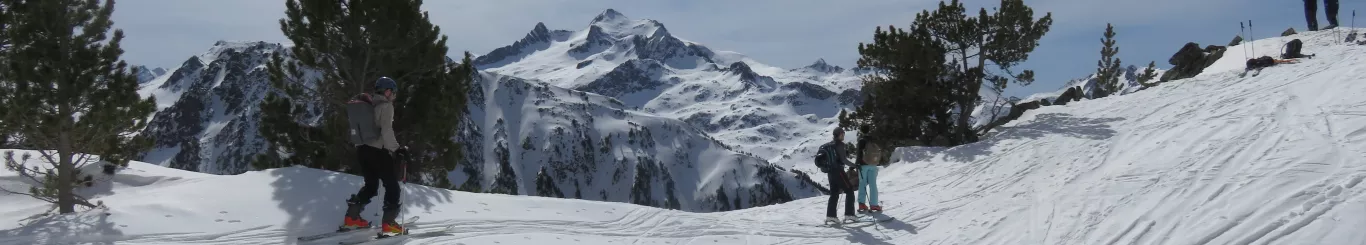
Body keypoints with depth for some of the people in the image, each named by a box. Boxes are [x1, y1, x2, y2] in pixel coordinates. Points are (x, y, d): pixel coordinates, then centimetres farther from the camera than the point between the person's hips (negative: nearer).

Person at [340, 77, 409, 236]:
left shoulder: (367, 104, 16)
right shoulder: (385, 105, -8)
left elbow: (359, 128, 19)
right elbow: (386, 130, -21)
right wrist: (396, 149, -17)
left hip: (362, 148, 8)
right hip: (378, 150, -8)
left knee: (370, 185, 21)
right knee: (392, 186, 1)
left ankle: (351, 218, 13)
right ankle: (388, 223, -8)